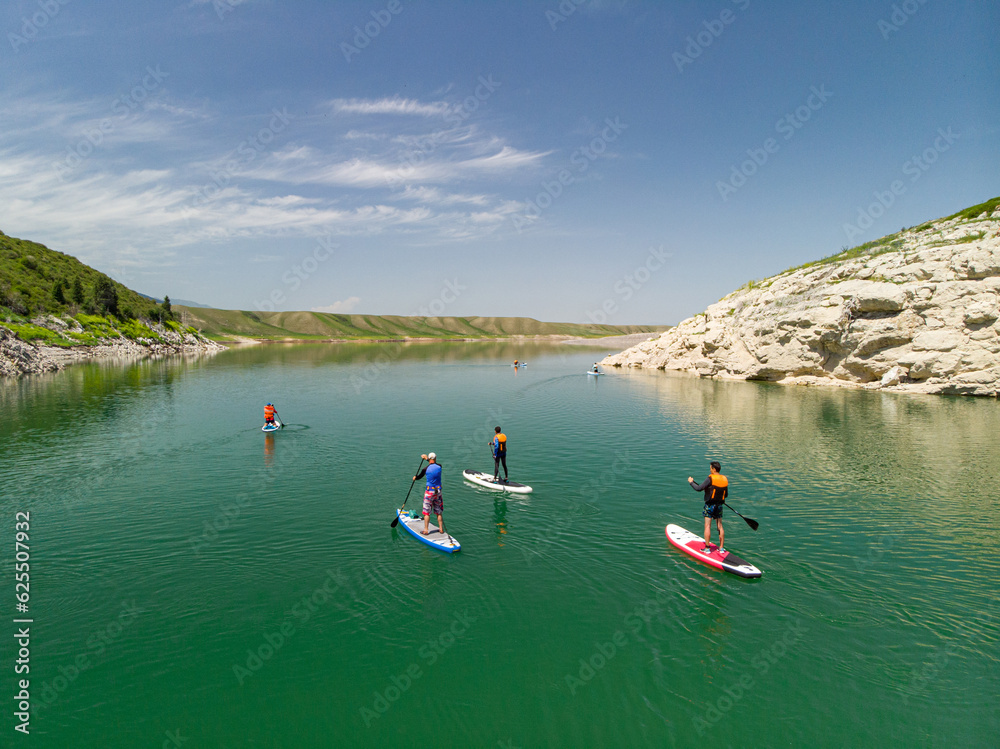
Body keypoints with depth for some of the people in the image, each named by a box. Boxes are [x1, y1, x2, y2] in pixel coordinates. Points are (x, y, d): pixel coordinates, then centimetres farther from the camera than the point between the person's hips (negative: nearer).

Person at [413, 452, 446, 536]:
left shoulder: (426, 469, -11)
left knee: (427, 512, 5)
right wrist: (427, 458, 33)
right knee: (439, 512, 14)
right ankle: (441, 529, 19)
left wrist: (415, 477, 29)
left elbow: (419, 477, 7)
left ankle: (426, 530, 8)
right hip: (438, 491, 3)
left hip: (429, 491, -3)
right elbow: (434, 464, 23)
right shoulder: (439, 467, -3)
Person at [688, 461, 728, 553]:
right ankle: (721, 548, 17)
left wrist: (691, 482, -4)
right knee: (720, 526, 12)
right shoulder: (725, 480, 3)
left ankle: (707, 548, 3)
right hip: (719, 506, 6)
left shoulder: (710, 479, -17)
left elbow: (699, 488, -19)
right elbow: (726, 495, 12)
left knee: (707, 526, 0)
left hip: (710, 505, -6)